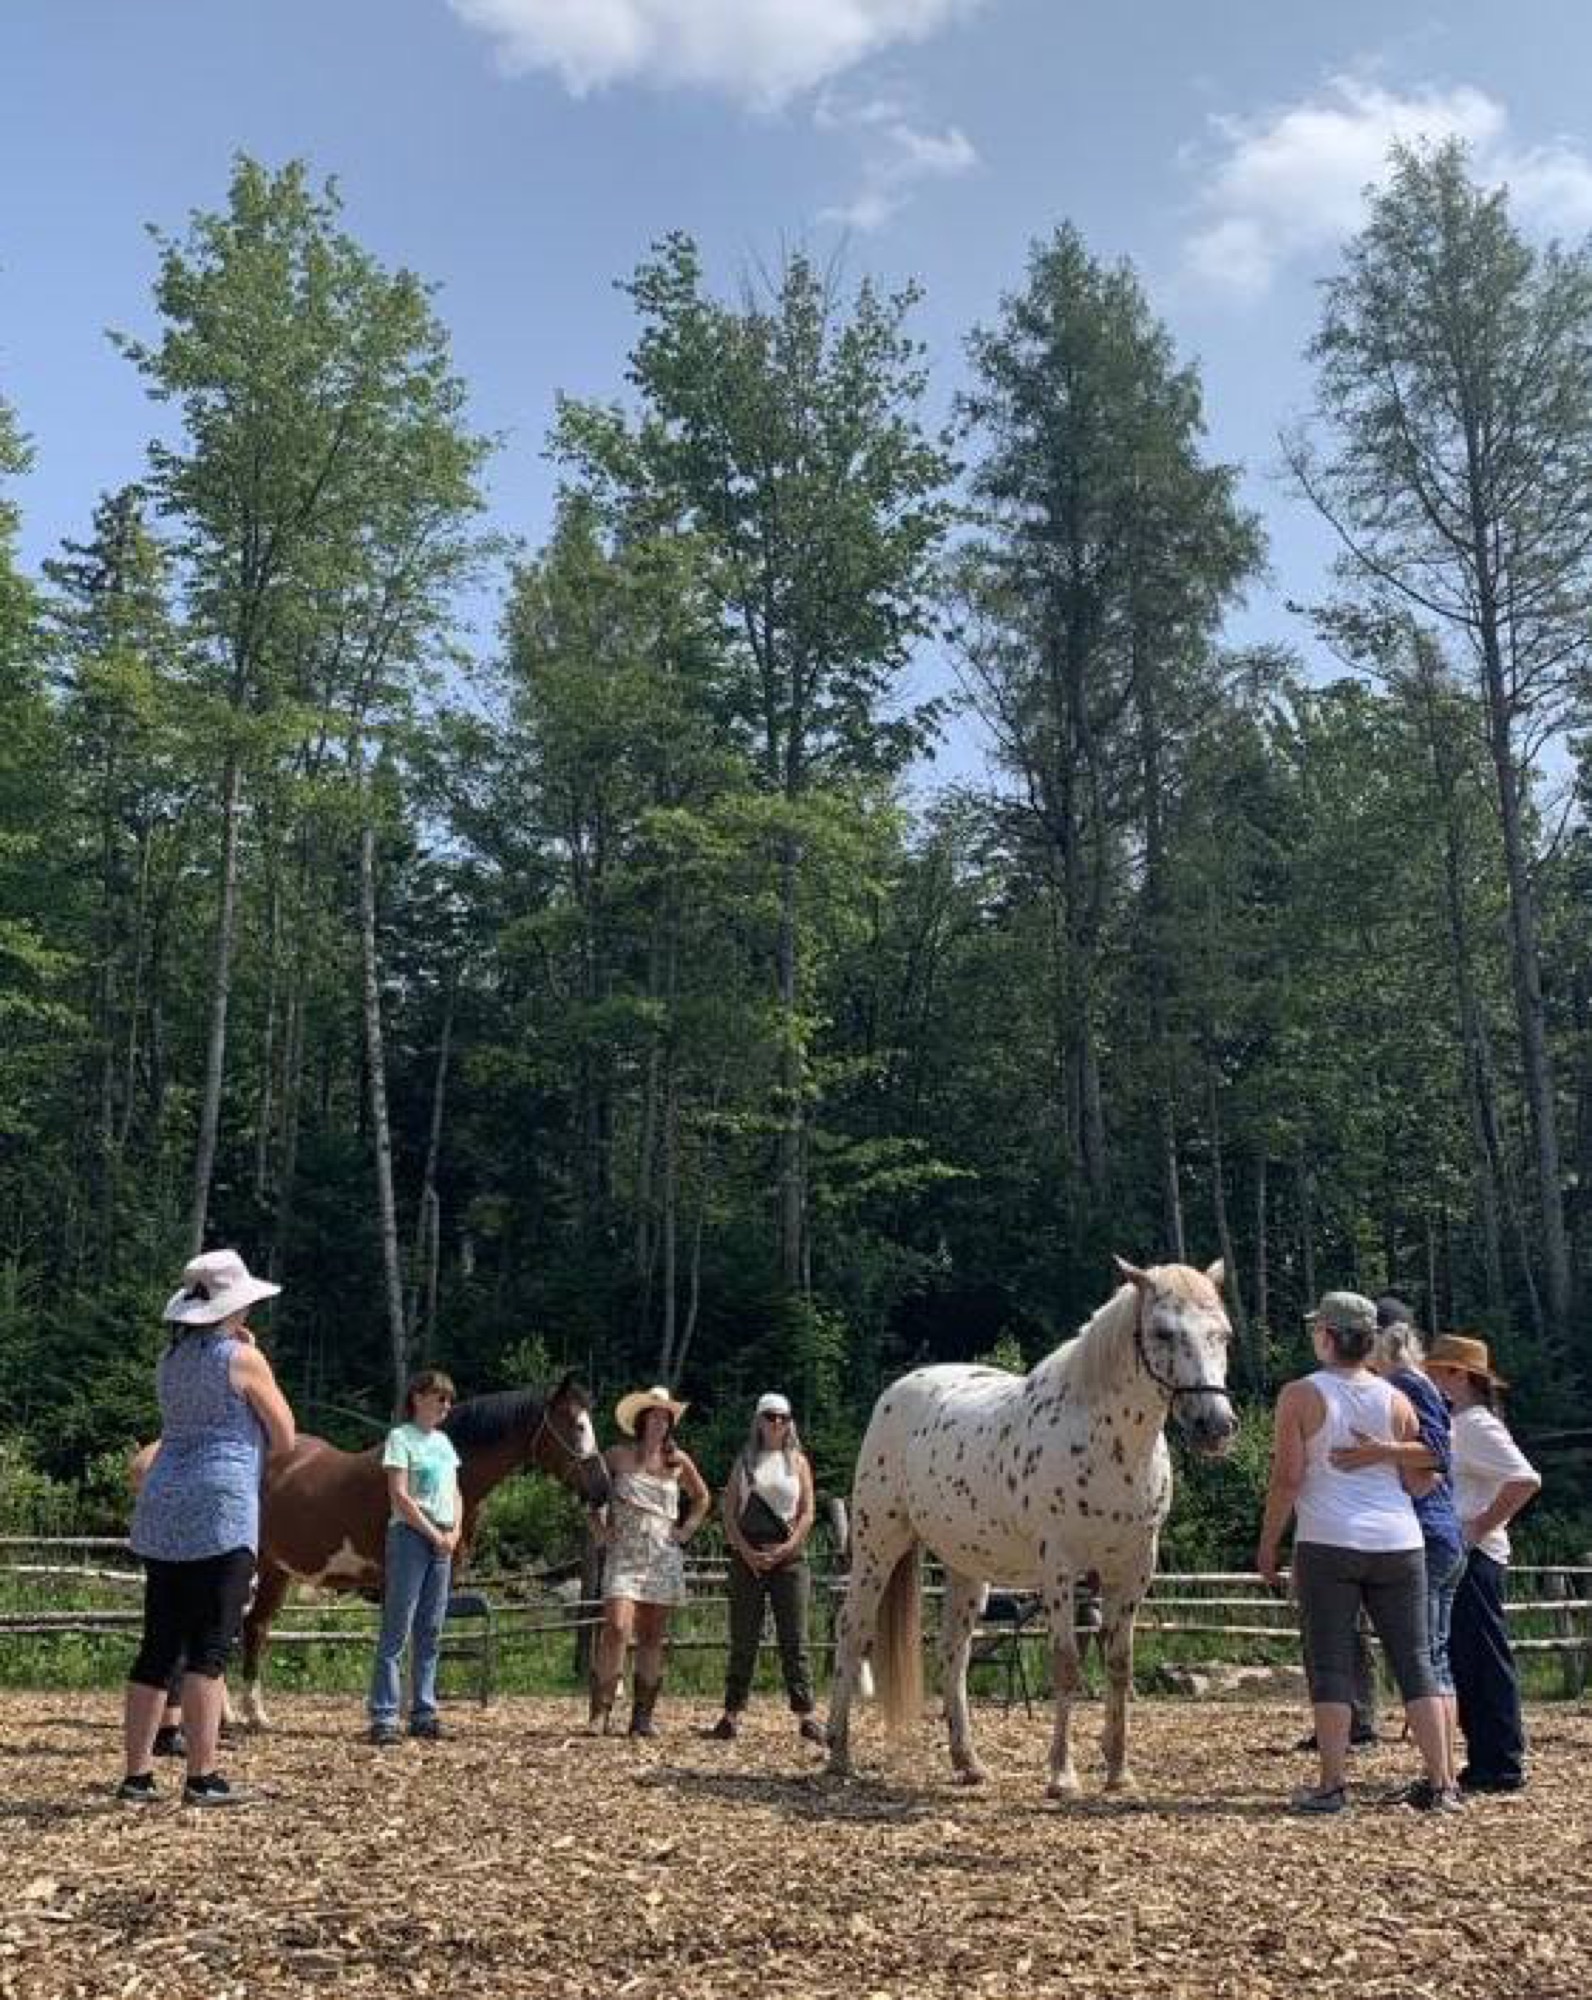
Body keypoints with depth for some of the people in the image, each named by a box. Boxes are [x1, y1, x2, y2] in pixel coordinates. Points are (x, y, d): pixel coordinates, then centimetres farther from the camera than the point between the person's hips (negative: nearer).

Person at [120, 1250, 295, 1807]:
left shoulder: (171, 1359, 13)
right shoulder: (242, 1358, -7)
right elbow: (284, 1439, 0)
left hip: (161, 1509, 7)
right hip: (221, 1509, -7)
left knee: (158, 1648, 10)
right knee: (209, 1649, -5)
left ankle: (136, 1774, 13)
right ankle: (202, 1778, -4)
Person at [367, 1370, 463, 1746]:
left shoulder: (444, 1441, 16)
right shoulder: (401, 1437, -5)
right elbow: (399, 1495, -13)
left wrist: (454, 1532, 1)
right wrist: (434, 1534, -13)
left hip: (442, 1541, 7)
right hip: (410, 1535, -7)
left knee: (431, 1633, 9)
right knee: (397, 1630, -7)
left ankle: (424, 1714, 15)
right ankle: (384, 1718, -5)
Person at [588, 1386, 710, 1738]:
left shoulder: (678, 1461, 7)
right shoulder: (619, 1456, 1)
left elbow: (701, 1498, 21)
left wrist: (687, 1530, 9)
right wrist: (601, 1526, 3)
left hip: (663, 1558, 3)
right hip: (624, 1554, -3)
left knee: (652, 1637, 5)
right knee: (617, 1628, -15)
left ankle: (644, 1715, 13)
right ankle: (600, 1711, -8)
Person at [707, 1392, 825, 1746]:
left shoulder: (798, 1461, 7)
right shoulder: (744, 1462, 8)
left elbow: (807, 1514, 2)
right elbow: (728, 1512, 3)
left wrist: (784, 1550, -11)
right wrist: (746, 1551, -10)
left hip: (788, 1556, 0)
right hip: (747, 1555, 1)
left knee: (794, 1639, -1)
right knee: (743, 1639, 3)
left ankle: (805, 1715, 1)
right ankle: (732, 1713, 10)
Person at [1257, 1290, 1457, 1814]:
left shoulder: (1300, 1396, -5)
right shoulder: (1396, 1401, 5)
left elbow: (1286, 1479, -8)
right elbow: (1423, 1477, 6)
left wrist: (1267, 1543, 1)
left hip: (1328, 1542, -3)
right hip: (1398, 1542, 3)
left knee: (1330, 1662, 2)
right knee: (1415, 1659, 9)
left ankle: (1331, 1786, 1)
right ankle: (1441, 1783, 10)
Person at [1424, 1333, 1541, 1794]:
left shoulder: (1478, 1426, -14)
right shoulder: (1455, 1424, 15)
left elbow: (1526, 1480, -25)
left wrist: (1481, 1528, -21)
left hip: (1473, 1557, -10)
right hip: (1452, 1558, 10)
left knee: (1484, 1660, -4)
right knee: (1463, 1661, 13)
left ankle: (1501, 1765, 2)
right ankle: (1485, 1762, 20)